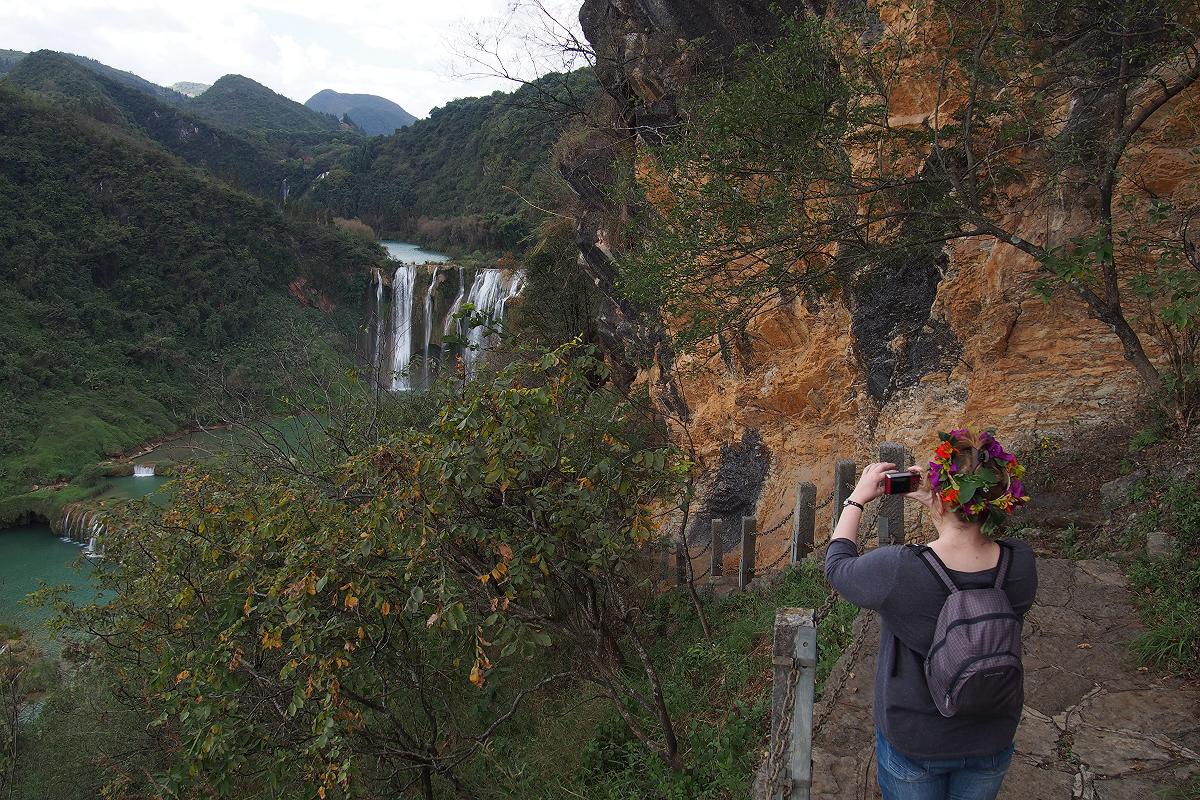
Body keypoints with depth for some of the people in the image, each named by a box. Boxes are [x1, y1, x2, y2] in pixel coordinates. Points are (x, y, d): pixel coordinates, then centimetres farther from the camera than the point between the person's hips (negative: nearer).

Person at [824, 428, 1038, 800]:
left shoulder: (897, 570, -34)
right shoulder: (1021, 564, -22)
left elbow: (838, 565, -11)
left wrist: (857, 498, -1)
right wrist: (933, 505, -1)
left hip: (912, 742, -3)